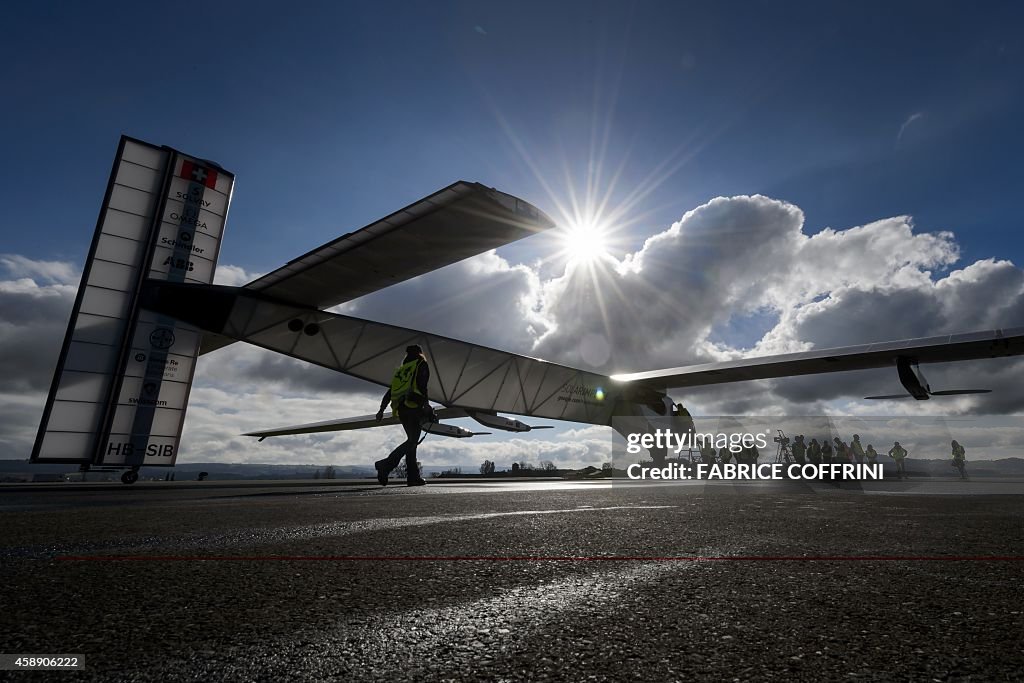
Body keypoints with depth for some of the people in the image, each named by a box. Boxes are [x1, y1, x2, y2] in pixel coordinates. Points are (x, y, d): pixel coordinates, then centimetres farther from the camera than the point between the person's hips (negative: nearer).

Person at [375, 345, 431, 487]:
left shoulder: (401, 369, 24)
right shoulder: (422, 365, 7)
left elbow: (390, 391, 19)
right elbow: (422, 386, -11)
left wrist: (381, 410, 19)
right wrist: (426, 403, -16)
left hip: (400, 409, 7)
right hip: (414, 407, -7)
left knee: (411, 440, 10)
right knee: (412, 441, -10)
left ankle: (413, 476, 6)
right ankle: (386, 464, -25)